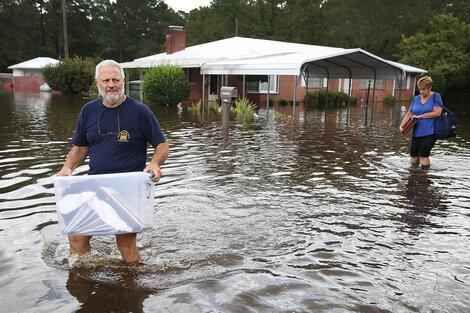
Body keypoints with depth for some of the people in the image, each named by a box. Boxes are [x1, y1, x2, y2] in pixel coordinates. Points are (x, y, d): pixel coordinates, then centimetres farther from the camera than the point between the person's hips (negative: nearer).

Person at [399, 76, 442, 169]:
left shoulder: (436, 96, -1)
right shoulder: (416, 99, 13)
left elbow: (437, 113, -13)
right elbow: (409, 114, 15)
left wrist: (420, 116, -10)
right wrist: (402, 125, 0)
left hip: (430, 132, -5)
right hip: (417, 132, 5)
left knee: (423, 156, -14)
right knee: (414, 159, 3)